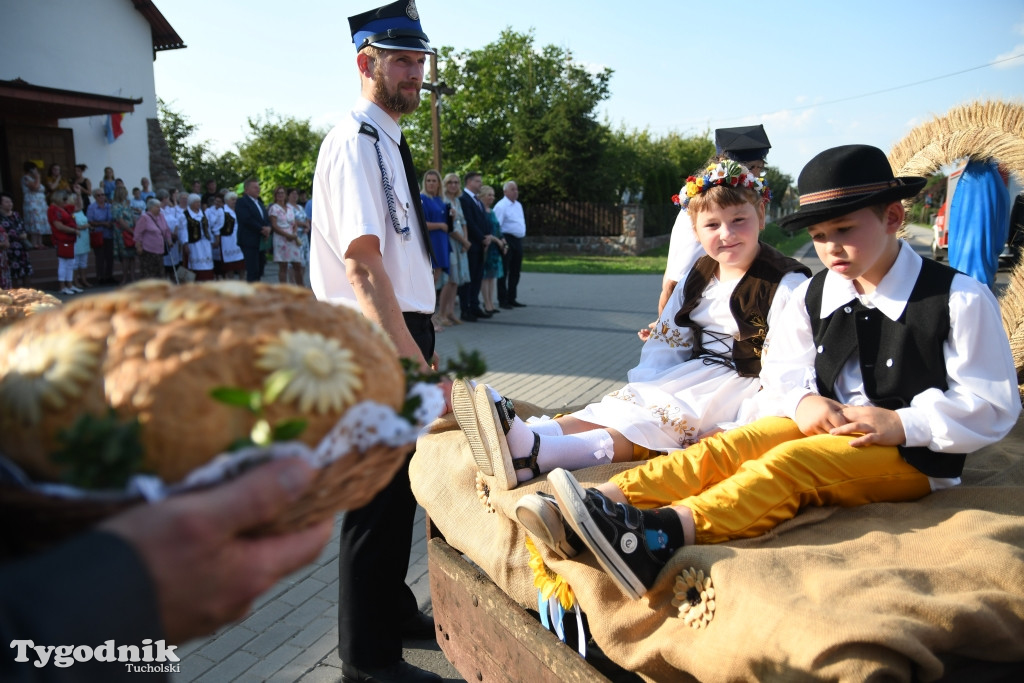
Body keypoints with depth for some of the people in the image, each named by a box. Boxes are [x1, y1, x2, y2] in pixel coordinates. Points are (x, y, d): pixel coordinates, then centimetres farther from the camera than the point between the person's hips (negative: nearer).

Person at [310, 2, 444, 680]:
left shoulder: (390, 142, 16)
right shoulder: (356, 142, -15)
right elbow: (362, 265, -25)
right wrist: (415, 363, -30)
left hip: (402, 331, 10)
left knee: (401, 484, 21)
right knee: (378, 495, 1)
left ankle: (394, 610, 41)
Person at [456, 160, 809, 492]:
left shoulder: (787, 284, -10)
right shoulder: (700, 275, 11)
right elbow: (668, 340, 10)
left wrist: (744, 428, -24)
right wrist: (644, 388, -6)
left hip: (746, 386, -6)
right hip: (699, 374, 7)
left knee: (661, 418, -30)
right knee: (626, 403, -20)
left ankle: (538, 454, -53)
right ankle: (525, 437, -43)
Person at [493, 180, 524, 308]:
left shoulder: (518, 205, 17)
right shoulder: (501, 206, -10)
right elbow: (496, 226, -16)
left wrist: (521, 237, 15)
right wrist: (502, 242, -21)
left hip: (518, 240, 9)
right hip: (507, 240, -8)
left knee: (516, 271, 12)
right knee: (504, 272, -3)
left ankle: (512, 299, 21)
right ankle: (502, 300, 2)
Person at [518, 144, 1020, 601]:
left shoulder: (960, 299, -8)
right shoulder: (814, 294, 7)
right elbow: (781, 366, 13)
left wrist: (903, 424, -22)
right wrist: (805, 400, -10)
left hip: (912, 453, -5)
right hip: (824, 424, 5)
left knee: (788, 462, -33)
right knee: (734, 444, -23)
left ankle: (664, 532, -57)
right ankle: (606, 499, -40)